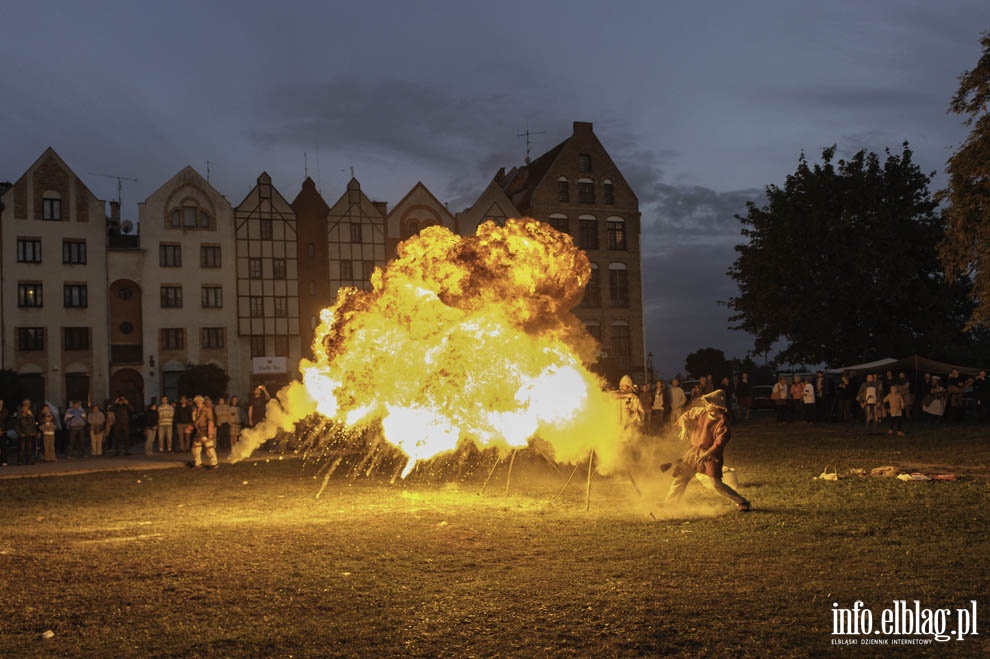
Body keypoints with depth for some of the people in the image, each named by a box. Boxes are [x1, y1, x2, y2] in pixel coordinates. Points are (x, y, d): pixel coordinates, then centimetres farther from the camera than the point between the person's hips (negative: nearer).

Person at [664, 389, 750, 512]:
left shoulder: (722, 422, -18)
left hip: (711, 454, -7)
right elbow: (687, 416, 17)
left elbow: (720, 442, -23)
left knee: (716, 484, -15)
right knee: (680, 476, 12)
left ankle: (742, 503, -4)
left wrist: (706, 455, -29)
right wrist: (684, 427, -1)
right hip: (695, 451, 7)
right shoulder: (702, 412, 0)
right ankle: (669, 503, 27)